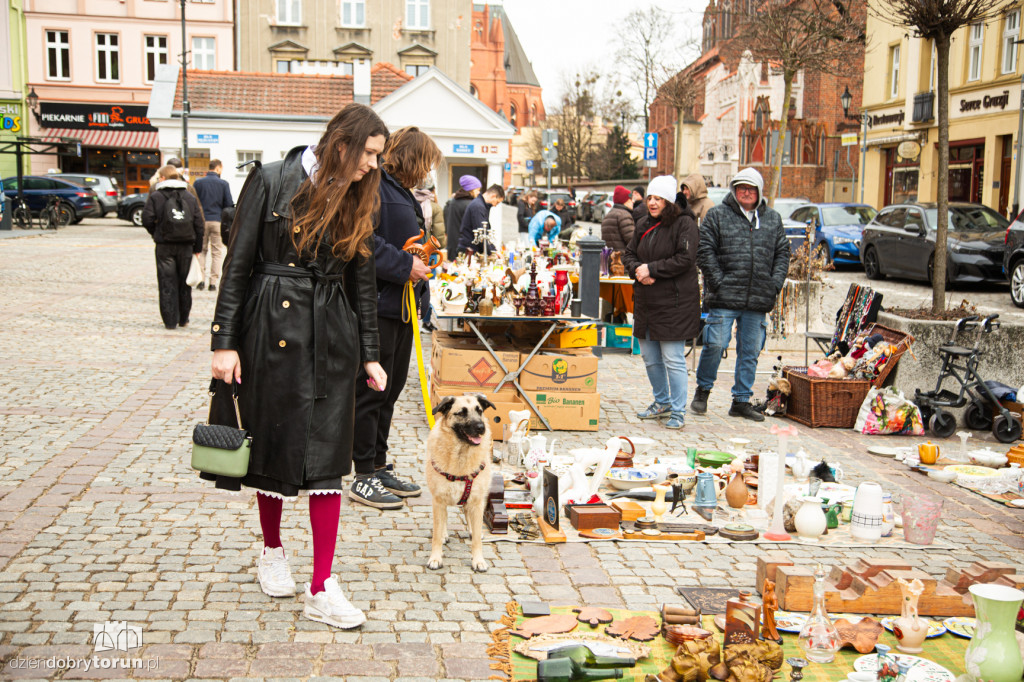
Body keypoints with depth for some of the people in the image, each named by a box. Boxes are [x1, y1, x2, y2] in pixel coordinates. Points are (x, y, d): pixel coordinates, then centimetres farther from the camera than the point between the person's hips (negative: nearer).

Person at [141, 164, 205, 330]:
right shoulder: (190, 197, 7)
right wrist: (198, 247, 9)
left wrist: (156, 234, 10)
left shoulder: (155, 196, -3)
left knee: (167, 284, 2)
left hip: (165, 246, -3)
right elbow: (199, 223, 4)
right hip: (186, 246, 3)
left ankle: (170, 320, 0)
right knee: (184, 282, 13)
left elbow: (147, 219, -9)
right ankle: (183, 319, 20)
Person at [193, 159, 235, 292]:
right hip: (217, 221, -2)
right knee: (217, 252, 6)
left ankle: (201, 279, 5)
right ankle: (213, 282, 3)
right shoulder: (224, 184, -4)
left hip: (202, 221, 2)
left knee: (201, 250, 13)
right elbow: (229, 204, -4)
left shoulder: (198, 183, 1)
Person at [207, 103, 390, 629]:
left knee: (327, 452, -2)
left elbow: (362, 278, 11)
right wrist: (224, 341, -9)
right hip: (272, 327, -3)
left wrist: (370, 353, 11)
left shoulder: (357, 198, 7)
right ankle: (272, 551, 34)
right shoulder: (271, 181, -7)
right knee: (273, 443, 10)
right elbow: (238, 263, -6)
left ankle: (321, 590, 0)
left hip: (332, 332, 3)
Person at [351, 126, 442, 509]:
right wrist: (404, 265, -21)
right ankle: (364, 478, 5)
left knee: (393, 386, 14)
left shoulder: (402, 192, 20)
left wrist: (424, 263, 12)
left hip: (402, 303, 10)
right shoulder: (373, 187, -12)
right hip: (376, 304, -10)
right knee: (372, 389, -4)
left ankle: (379, 466, 25)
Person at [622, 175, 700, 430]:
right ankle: (662, 402, 33)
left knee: (673, 359, -5)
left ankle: (678, 411, 6)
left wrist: (652, 269, -17)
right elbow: (629, 254, 15)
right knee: (649, 357, 16)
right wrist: (637, 270, -7)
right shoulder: (644, 224, 13)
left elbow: (685, 259, -18)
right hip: (646, 301, 8)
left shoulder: (684, 223, -9)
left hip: (674, 303, -8)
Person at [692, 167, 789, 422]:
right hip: (724, 297, -3)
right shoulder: (717, 215, 3)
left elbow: (782, 253, 15)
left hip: (758, 300, 4)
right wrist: (718, 282, -10)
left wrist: (774, 284, 3)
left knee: (750, 351, 7)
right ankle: (703, 389, 15)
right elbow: (705, 250, -2)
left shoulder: (773, 219, 13)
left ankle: (742, 401, 17)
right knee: (715, 344, -7)